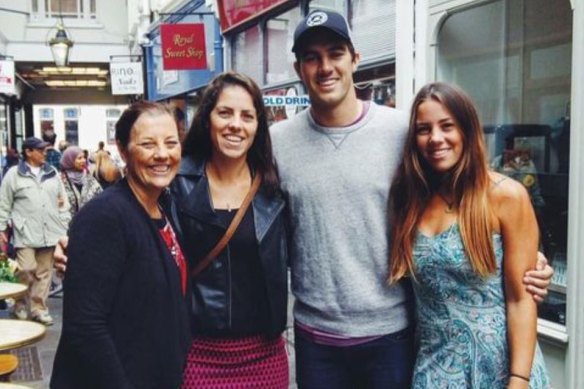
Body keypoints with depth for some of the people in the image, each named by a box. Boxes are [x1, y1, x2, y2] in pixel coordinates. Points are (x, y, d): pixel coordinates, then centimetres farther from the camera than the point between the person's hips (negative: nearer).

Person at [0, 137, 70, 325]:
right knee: (26, 270, -9)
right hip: (25, 232, -4)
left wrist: (66, 225, 9)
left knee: (44, 272, 7)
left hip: (49, 231, 4)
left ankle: (39, 308, 17)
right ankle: (20, 305, 14)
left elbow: (63, 201, 14)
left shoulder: (52, 173, 11)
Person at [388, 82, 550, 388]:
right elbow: (414, 286, 7)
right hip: (433, 364, 4)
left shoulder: (506, 196, -11)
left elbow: (521, 298, -12)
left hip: (497, 363, -4)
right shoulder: (412, 198, 1)